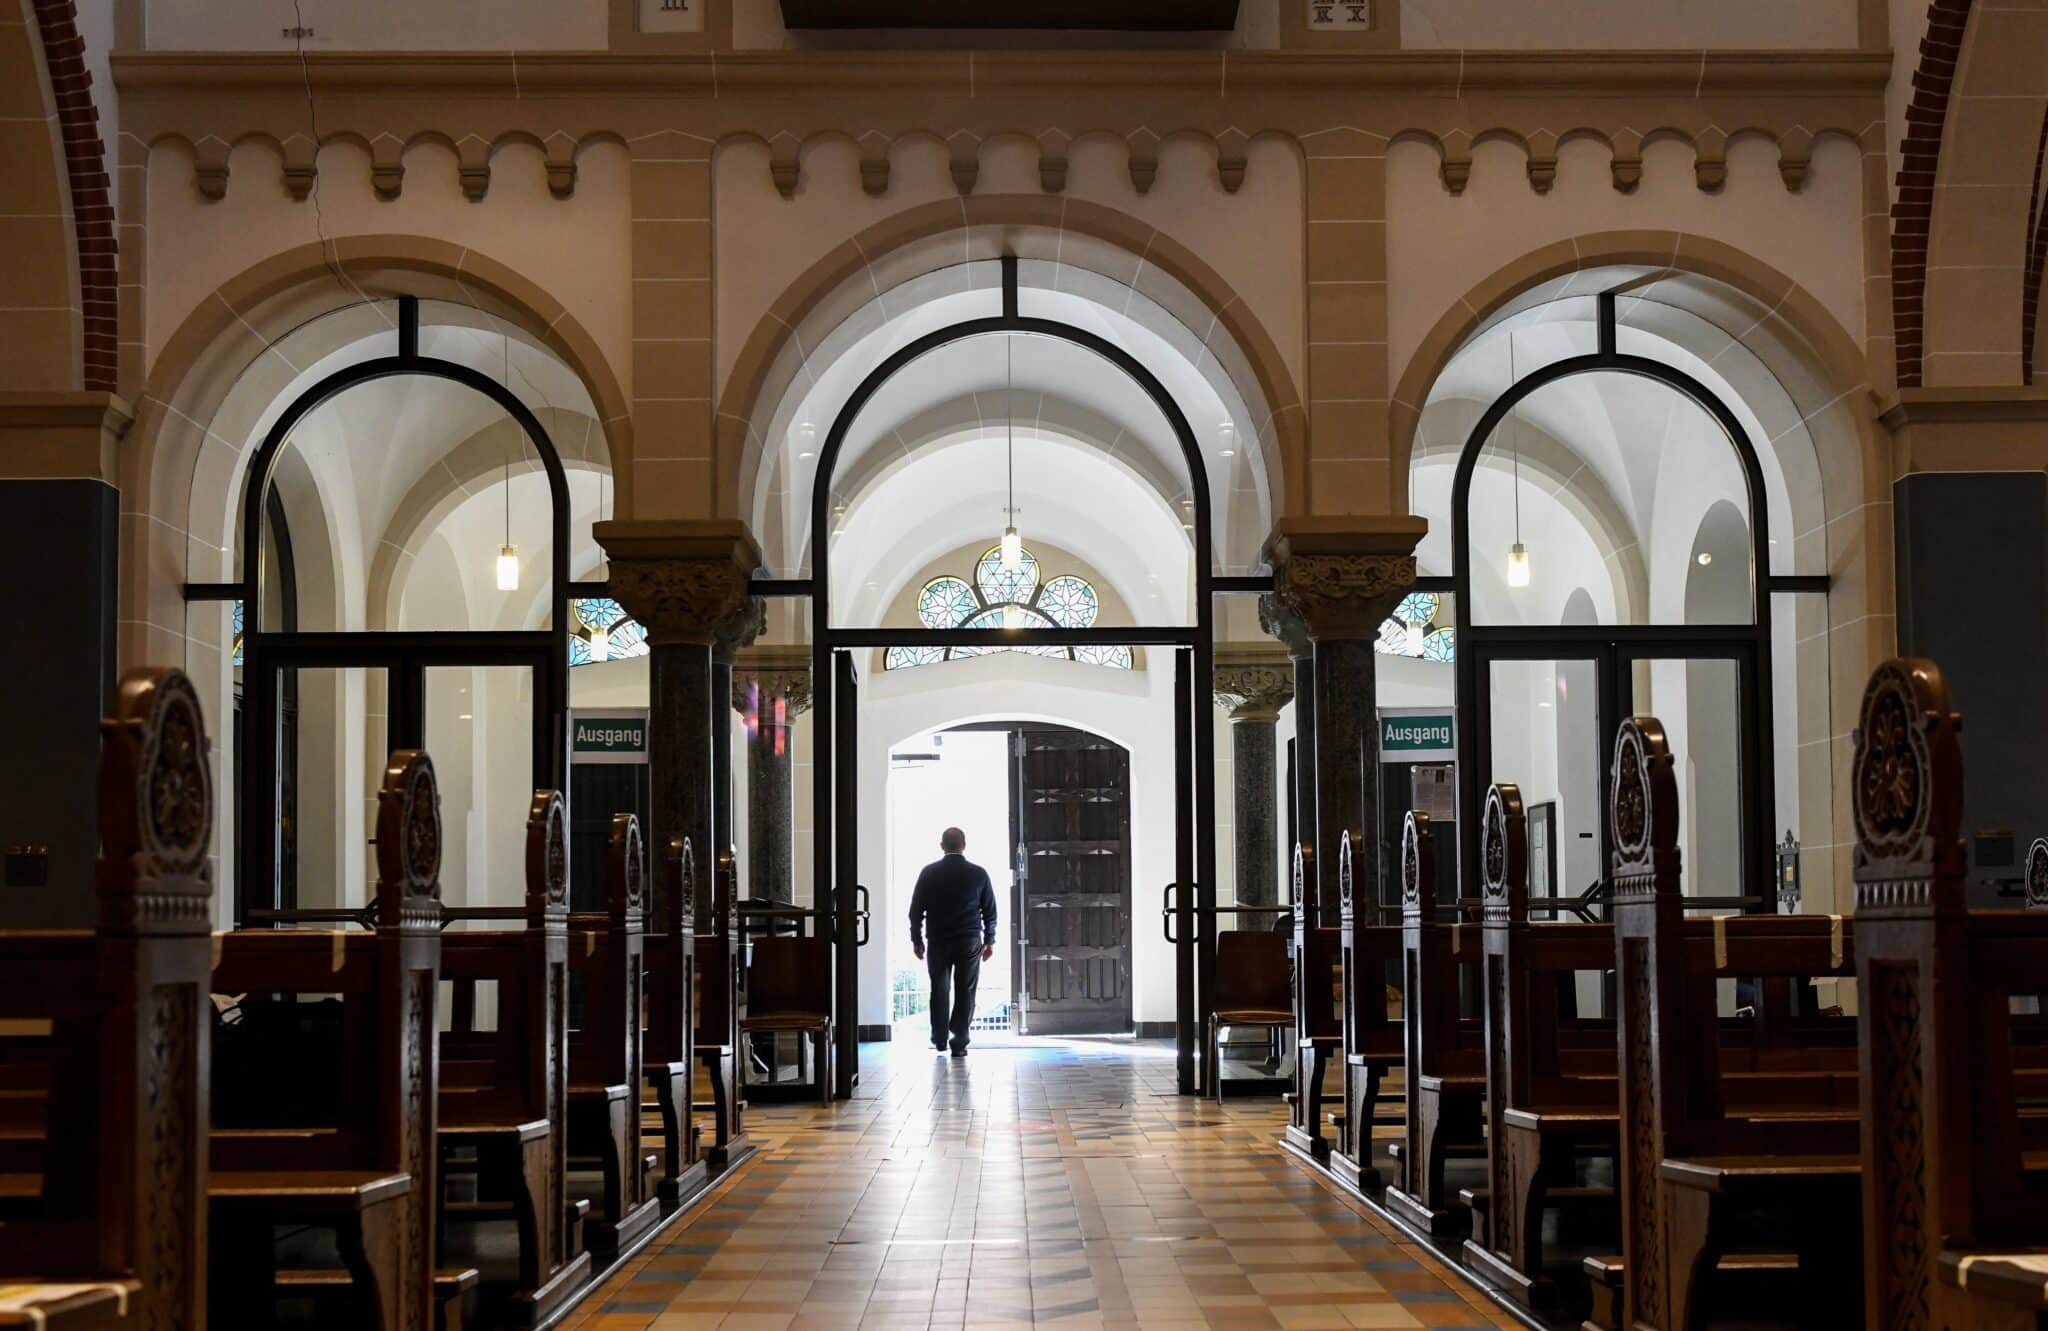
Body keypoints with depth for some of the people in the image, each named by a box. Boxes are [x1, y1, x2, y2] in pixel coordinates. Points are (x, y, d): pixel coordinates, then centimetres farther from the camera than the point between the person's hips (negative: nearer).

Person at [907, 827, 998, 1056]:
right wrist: (989, 940, 13)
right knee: (965, 992, 3)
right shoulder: (978, 874, -1)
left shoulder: (929, 873, -1)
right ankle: (959, 1043, -1)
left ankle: (939, 1039, 17)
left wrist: (917, 939, 10)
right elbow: (990, 911, 4)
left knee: (940, 989, 12)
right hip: (970, 942, -1)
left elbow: (916, 910, 1)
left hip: (937, 942, 1)